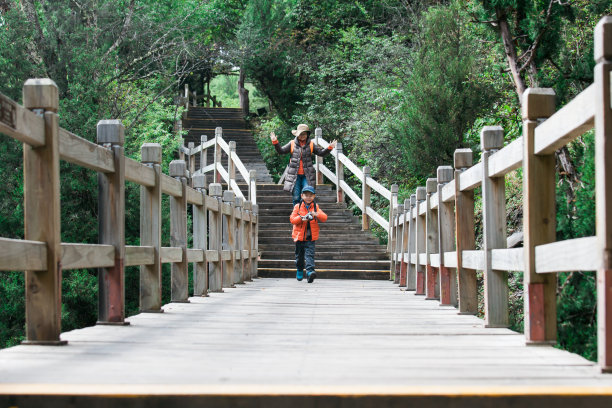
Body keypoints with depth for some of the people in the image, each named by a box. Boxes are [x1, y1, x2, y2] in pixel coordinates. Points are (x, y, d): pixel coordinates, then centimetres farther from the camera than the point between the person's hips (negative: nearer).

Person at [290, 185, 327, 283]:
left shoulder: (316, 207, 5)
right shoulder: (297, 207, 2)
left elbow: (324, 218, -5)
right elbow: (292, 219, -5)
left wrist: (316, 214, -25)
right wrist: (301, 218, -23)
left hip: (310, 237, -1)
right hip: (299, 236, 1)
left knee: (309, 254, -15)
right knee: (299, 255, 14)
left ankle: (310, 271, -27)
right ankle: (299, 270, 35)